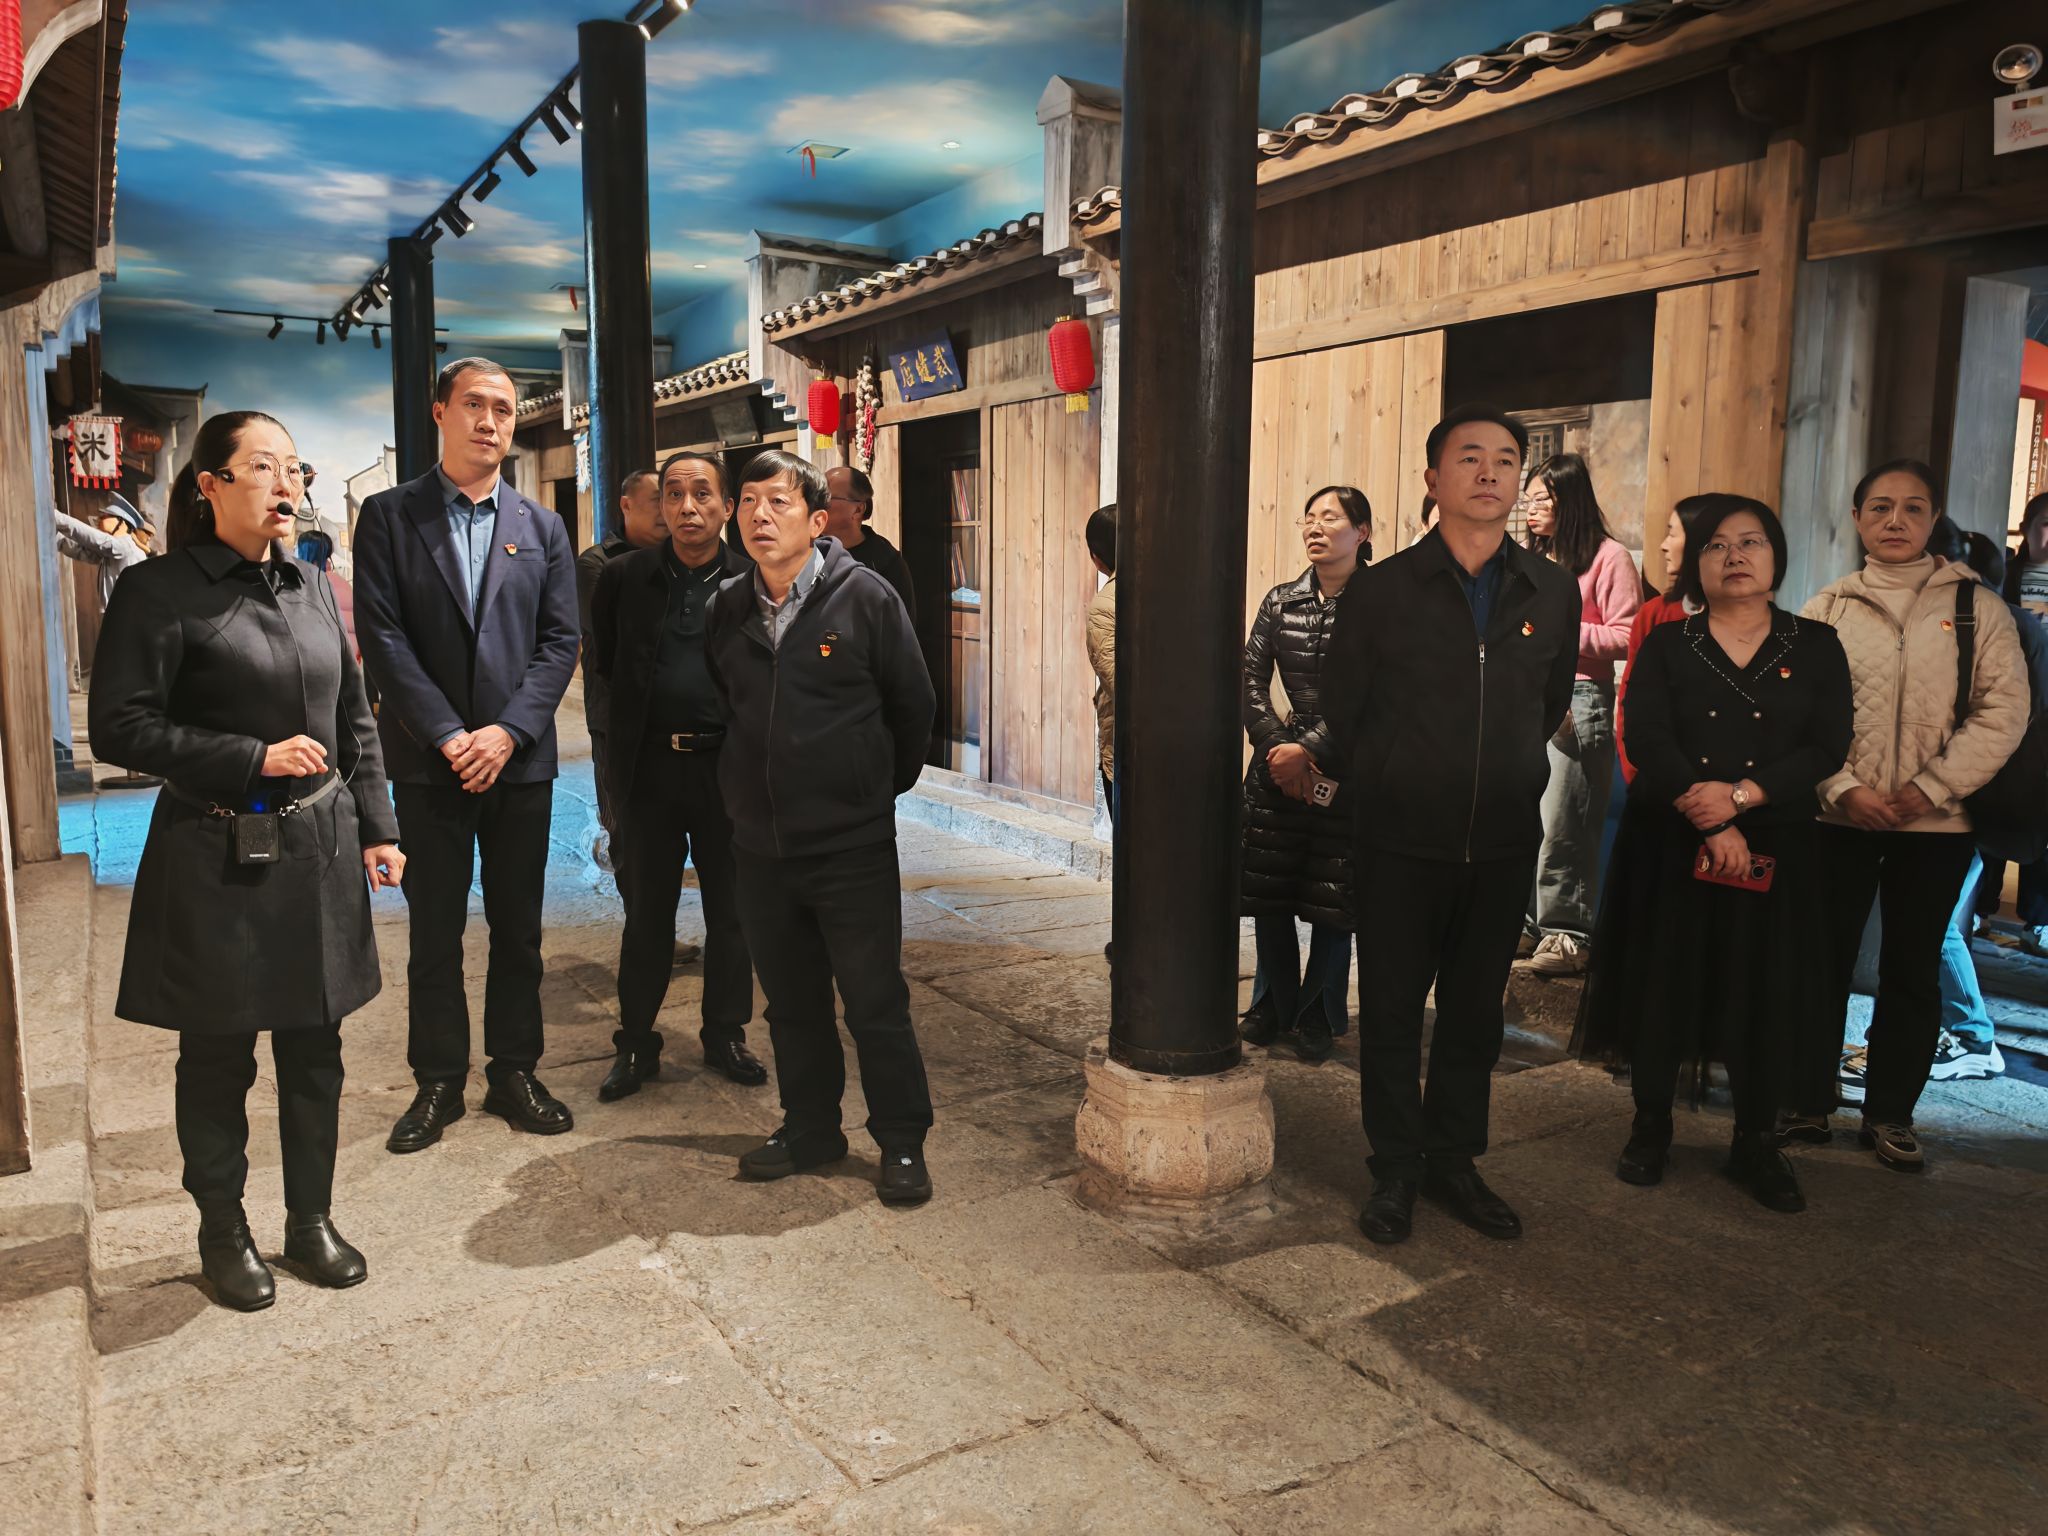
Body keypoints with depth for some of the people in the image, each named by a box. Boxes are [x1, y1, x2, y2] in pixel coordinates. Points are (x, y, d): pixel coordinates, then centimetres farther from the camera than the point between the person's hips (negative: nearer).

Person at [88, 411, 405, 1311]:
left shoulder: (311, 587, 9)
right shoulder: (159, 593, -8)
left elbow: (355, 719, 12)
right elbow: (119, 728, -11)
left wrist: (375, 827, 8)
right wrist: (255, 758, -18)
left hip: (319, 853, 5)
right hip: (218, 860, -5)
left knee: (315, 1049, 13)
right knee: (217, 1059, 9)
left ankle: (312, 1221, 29)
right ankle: (223, 1233, 29)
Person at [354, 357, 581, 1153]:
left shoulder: (542, 527, 8)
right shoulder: (389, 515, 2)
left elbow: (560, 641, 2)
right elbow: (382, 637, -5)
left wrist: (508, 731, -11)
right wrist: (448, 735, -13)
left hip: (519, 755, 2)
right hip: (429, 759, -2)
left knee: (518, 928, 9)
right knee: (435, 930, 7)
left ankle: (514, 1072, 22)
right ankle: (438, 1081, 20)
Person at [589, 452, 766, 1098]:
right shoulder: (625, 577, 2)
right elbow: (603, 662, 15)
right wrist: (628, 718, 14)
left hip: (728, 766, -1)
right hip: (648, 766, 1)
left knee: (731, 912, 10)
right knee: (646, 913, 10)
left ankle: (726, 1035, 27)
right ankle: (636, 1044, 23)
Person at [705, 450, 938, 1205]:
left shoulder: (865, 597, -9)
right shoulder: (728, 607, 5)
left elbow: (914, 709, 0)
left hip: (852, 846, -5)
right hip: (760, 845, 5)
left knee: (876, 1003, 3)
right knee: (792, 1002, 16)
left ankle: (902, 1143, 17)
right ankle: (809, 1129, 31)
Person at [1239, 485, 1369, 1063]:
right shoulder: (1280, 601, 7)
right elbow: (1251, 680, 4)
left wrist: (1309, 749, -15)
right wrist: (1278, 746, -8)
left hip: (1345, 771, -4)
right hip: (1279, 767, 4)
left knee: (1333, 901, 3)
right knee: (1268, 892, 8)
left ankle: (1319, 1017, 19)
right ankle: (1275, 1005, 26)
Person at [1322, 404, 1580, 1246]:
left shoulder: (1554, 592, 4)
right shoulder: (1378, 590, -5)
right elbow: (1343, 712, 4)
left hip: (1503, 845, 3)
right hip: (1401, 845, -3)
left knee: (1476, 1012, 13)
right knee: (1393, 1011, 7)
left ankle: (1453, 1161, 30)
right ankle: (1395, 1171, 22)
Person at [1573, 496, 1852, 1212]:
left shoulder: (1816, 647, 6)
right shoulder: (1666, 645, 3)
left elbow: (1827, 747, -4)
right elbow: (1647, 739, -9)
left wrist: (1740, 795, -18)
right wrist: (1709, 824, -19)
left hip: (1774, 847, 1)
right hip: (1669, 844, -1)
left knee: (1765, 994, 5)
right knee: (1661, 984, 4)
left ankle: (1756, 1145, 20)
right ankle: (1650, 1130, 19)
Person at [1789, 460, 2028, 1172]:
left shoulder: (1976, 606, 3)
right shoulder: (1826, 608, 4)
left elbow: (2003, 711, -3)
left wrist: (1931, 788, -13)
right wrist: (1844, 788, -14)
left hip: (1936, 823, 0)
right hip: (1839, 817, 0)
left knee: (1912, 970, 8)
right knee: (1822, 960, 5)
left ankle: (1890, 1114, 21)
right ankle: (1807, 1104, 18)